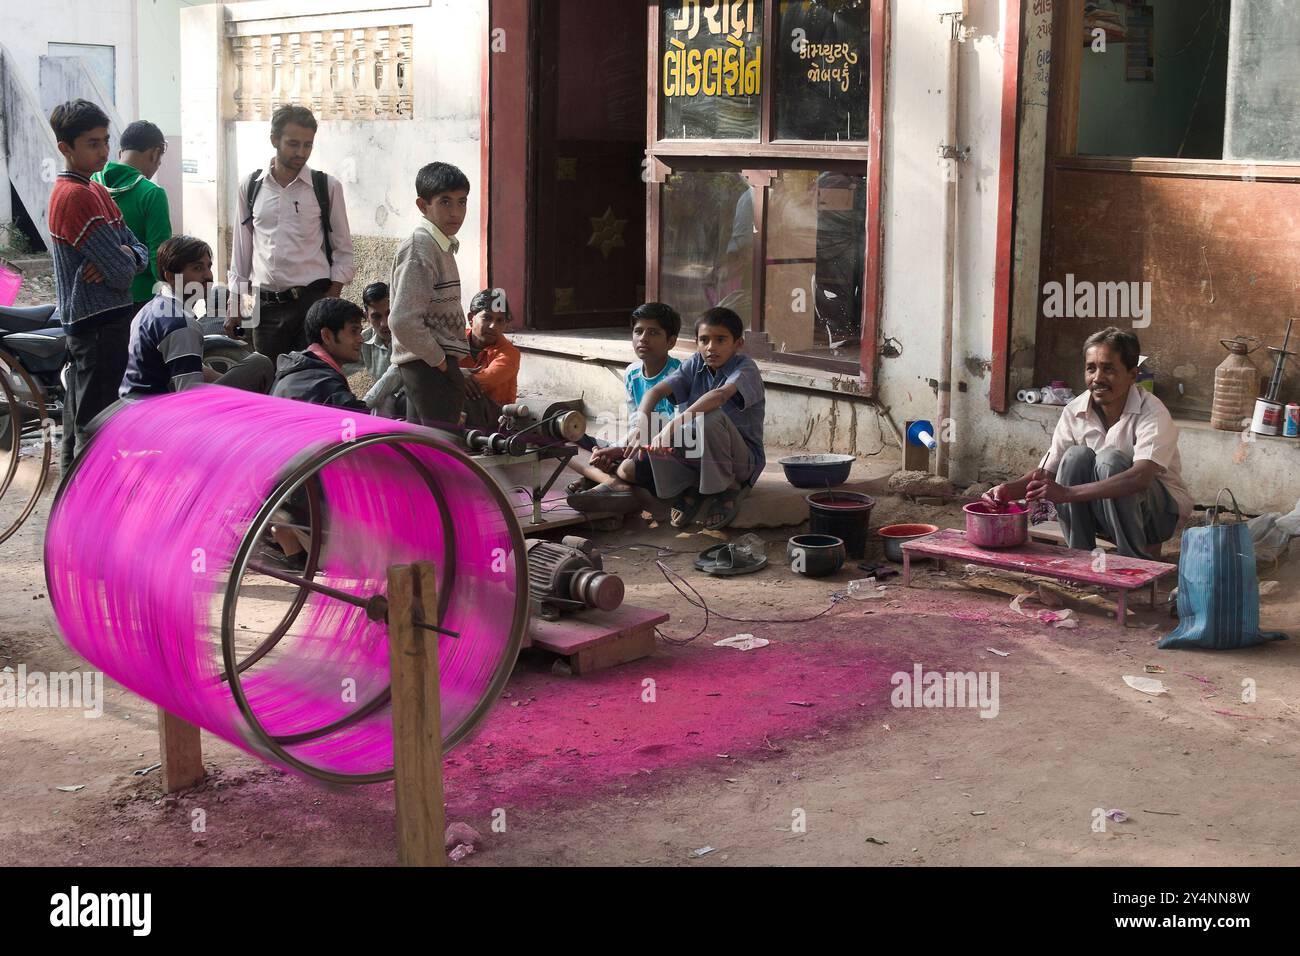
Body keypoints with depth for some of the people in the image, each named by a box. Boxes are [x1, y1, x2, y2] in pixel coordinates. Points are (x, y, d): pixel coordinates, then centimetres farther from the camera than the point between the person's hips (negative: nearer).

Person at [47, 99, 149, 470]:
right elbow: (121, 272, -21)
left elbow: (139, 251, 11)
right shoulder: (77, 195, -17)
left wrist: (127, 254, -12)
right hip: (100, 324, -10)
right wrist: (124, 263, 2)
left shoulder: (94, 190, 14)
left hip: (83, 324, 10)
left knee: (79, 418, 17)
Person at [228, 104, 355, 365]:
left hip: (312, 300, -2)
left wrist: (331, 298, -7)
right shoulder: (250, 187, 7)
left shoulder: (327, 187, 1)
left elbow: (343, 252, 5)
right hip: (265, 303, 2)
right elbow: (241, 248, 13)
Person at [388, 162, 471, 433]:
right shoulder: (419, 250, -16)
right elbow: (403, 321, -24)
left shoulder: (442, 246, 14)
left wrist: (449, 360, 11)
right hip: (429, 366, -10)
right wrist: (439, 360, -16)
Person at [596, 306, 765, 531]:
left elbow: (720, 395, -39)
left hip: (743, 458, -5)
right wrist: (640, 427, -34)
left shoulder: (746, 368, -17)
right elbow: (656, 391, -13)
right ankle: (693, 486, 5)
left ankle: (728, 488, -13)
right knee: (627, 470, -15)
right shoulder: (696, 365, 0)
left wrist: (674, 425, -51)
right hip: (698, 453, 5)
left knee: (711, 418, -38)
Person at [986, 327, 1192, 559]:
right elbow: (1047, 472, -7)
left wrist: (1068, 493, -47)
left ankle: (1139, 560, -20)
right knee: (1077, 456, -23)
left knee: (1110, 460, -31)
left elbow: (1141, 476, -38)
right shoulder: (1074, 413, -8)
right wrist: (1009, 490, -30)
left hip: (1160, 510, -4)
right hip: (1100, 512, 4)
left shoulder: (1153, 413, -23)